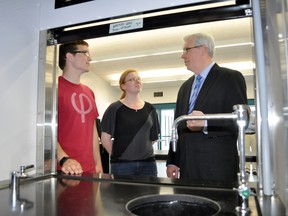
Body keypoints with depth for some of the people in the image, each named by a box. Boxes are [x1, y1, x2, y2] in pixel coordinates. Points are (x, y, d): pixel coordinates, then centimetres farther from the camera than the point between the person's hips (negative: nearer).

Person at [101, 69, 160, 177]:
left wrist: (140, 149, 8)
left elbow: (153, 137, 14)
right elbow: (105, 138, -3)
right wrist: (118, 154, 3)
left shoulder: (150, 109, 9)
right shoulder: (115, 108, -3)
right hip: (122, 164, -3)